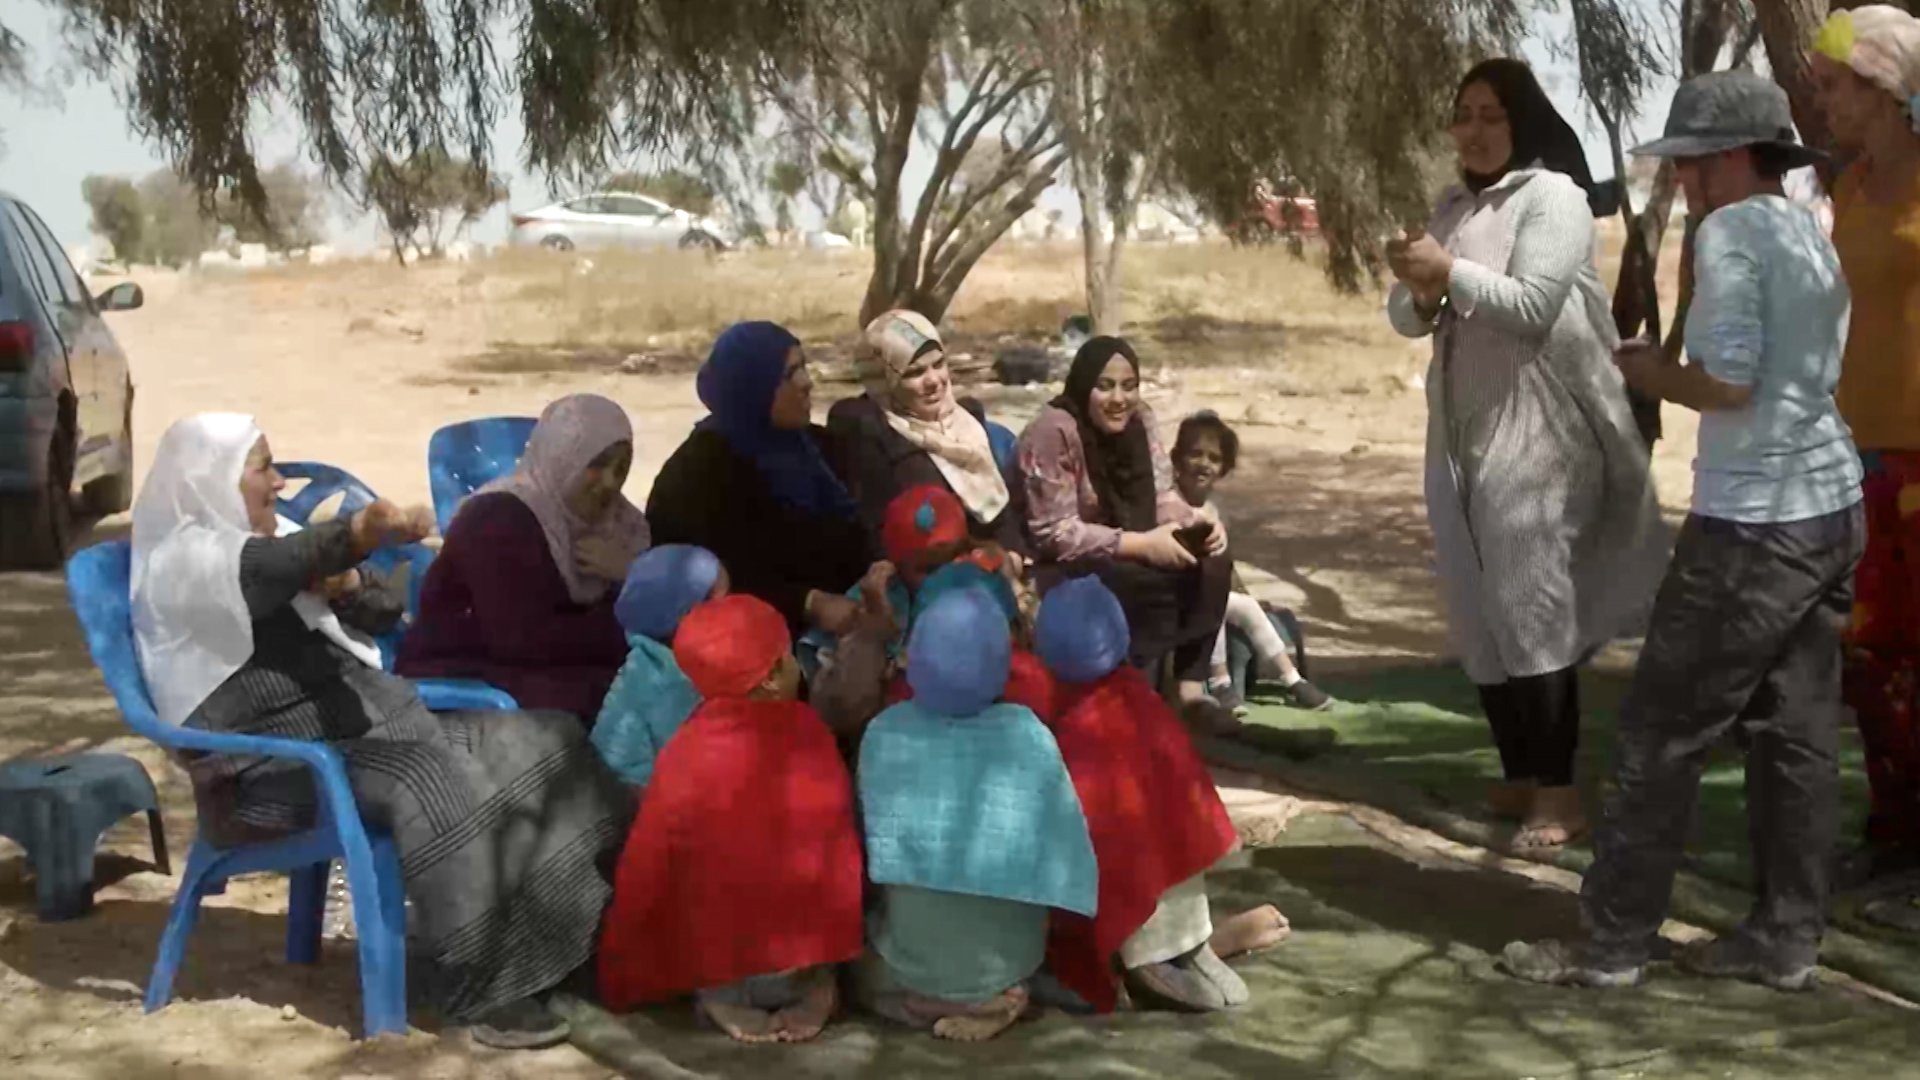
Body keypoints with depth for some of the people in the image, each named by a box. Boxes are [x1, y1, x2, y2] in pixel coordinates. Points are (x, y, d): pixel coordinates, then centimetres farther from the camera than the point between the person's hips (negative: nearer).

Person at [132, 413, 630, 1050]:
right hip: (277, 757, -8)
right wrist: (358, 536, -45)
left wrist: (345, 588, -1)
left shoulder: (257, 542, 22)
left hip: (352, 721, 9)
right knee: (437, 784, -33)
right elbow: (272, 569, -27)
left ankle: (571, 936, -7)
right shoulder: (180, 558, -4)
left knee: (534, 746, -7)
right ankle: (479, 984, -28)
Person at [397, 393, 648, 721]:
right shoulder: (498, 519, -16)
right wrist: (626, 630, -19)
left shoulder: (615, 518, 7)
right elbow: (523, 641, -27)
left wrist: (630, 574, -15)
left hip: (549, 673, 7)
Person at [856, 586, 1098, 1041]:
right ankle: (994, 993, 13)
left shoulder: (885, 732, -14)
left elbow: (873, 851, -1)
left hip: (910, 965, 0)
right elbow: (1061, 857, -8)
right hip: (1005, 963, 0)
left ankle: (922, 995, 13)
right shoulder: (1029, 735, -16)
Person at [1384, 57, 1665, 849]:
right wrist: (1417, 289, -10)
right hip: (1463, 434, 7)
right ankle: (1519, 776, 20)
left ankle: (1558, 793, -4)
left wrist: (1450, 271, -23)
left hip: (1536, 435, -7)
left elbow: (1533, 307, -15)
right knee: (1479, 612, 9)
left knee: (1534, 609, -10)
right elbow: (1407, 319, 11)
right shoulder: (1453, 206, 15)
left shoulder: (1554, 196, -5)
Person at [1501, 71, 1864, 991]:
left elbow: (1729, 382, -19)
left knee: (1664, 731, -1)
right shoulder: (1813, 237, 16)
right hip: (1831, 507, 9)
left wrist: (1649, 371, -3)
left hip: (1753, 523, -9)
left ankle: (1612, 942, 6)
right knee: (1797, 729, 11)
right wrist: (1668, 369, 12)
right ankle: (1784, 939, 17)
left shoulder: (1731, 234, -12)